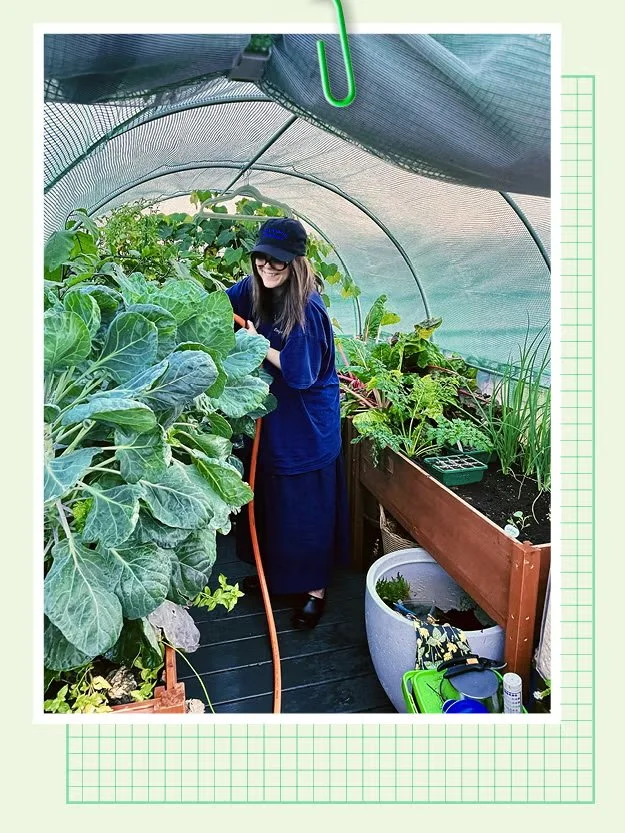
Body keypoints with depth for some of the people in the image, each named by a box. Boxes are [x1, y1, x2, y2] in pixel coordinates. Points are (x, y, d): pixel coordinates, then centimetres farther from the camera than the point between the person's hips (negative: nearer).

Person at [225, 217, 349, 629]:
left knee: (307, 507, 6)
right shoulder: (254, 289, -2)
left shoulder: (307, 309, -23)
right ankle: (275, 572, 43)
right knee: (271, 499, 21)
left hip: (306, 425, -7)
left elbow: (301, 374, -24)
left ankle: (315, 588, 26)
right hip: (271, 417, 7)